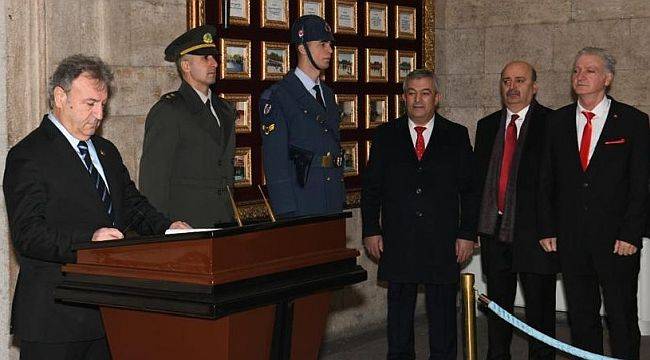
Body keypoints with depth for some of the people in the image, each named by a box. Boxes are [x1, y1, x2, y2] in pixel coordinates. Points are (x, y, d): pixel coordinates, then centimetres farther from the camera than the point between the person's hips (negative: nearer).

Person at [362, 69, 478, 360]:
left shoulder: (456, 136, 4)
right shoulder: (386, 135, 7)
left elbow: (470, 190, 3)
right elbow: (370, 187, 7)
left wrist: (467, 234, -3)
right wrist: (371, 231, 0)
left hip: (443, 243, -1)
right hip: (397, 242, 1)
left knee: (442, 311, 6)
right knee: (399, 310, 10)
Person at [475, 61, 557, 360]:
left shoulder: (551, 124, -4)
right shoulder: (487, 126, 12)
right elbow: (478, 176, 14)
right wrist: (475, 224, 7)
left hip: (534, 230, -5)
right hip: (495, 230, 5)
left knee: (540, 307, 4)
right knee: (497, 306, 15)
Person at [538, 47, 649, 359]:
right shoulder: (558, 121, 8)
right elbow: (546, 180, 10)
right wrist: (547, 229, 2)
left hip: (617, 239, -3)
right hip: (571, 238, 3)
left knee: (623, 319, 3)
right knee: (581, 317, 10)